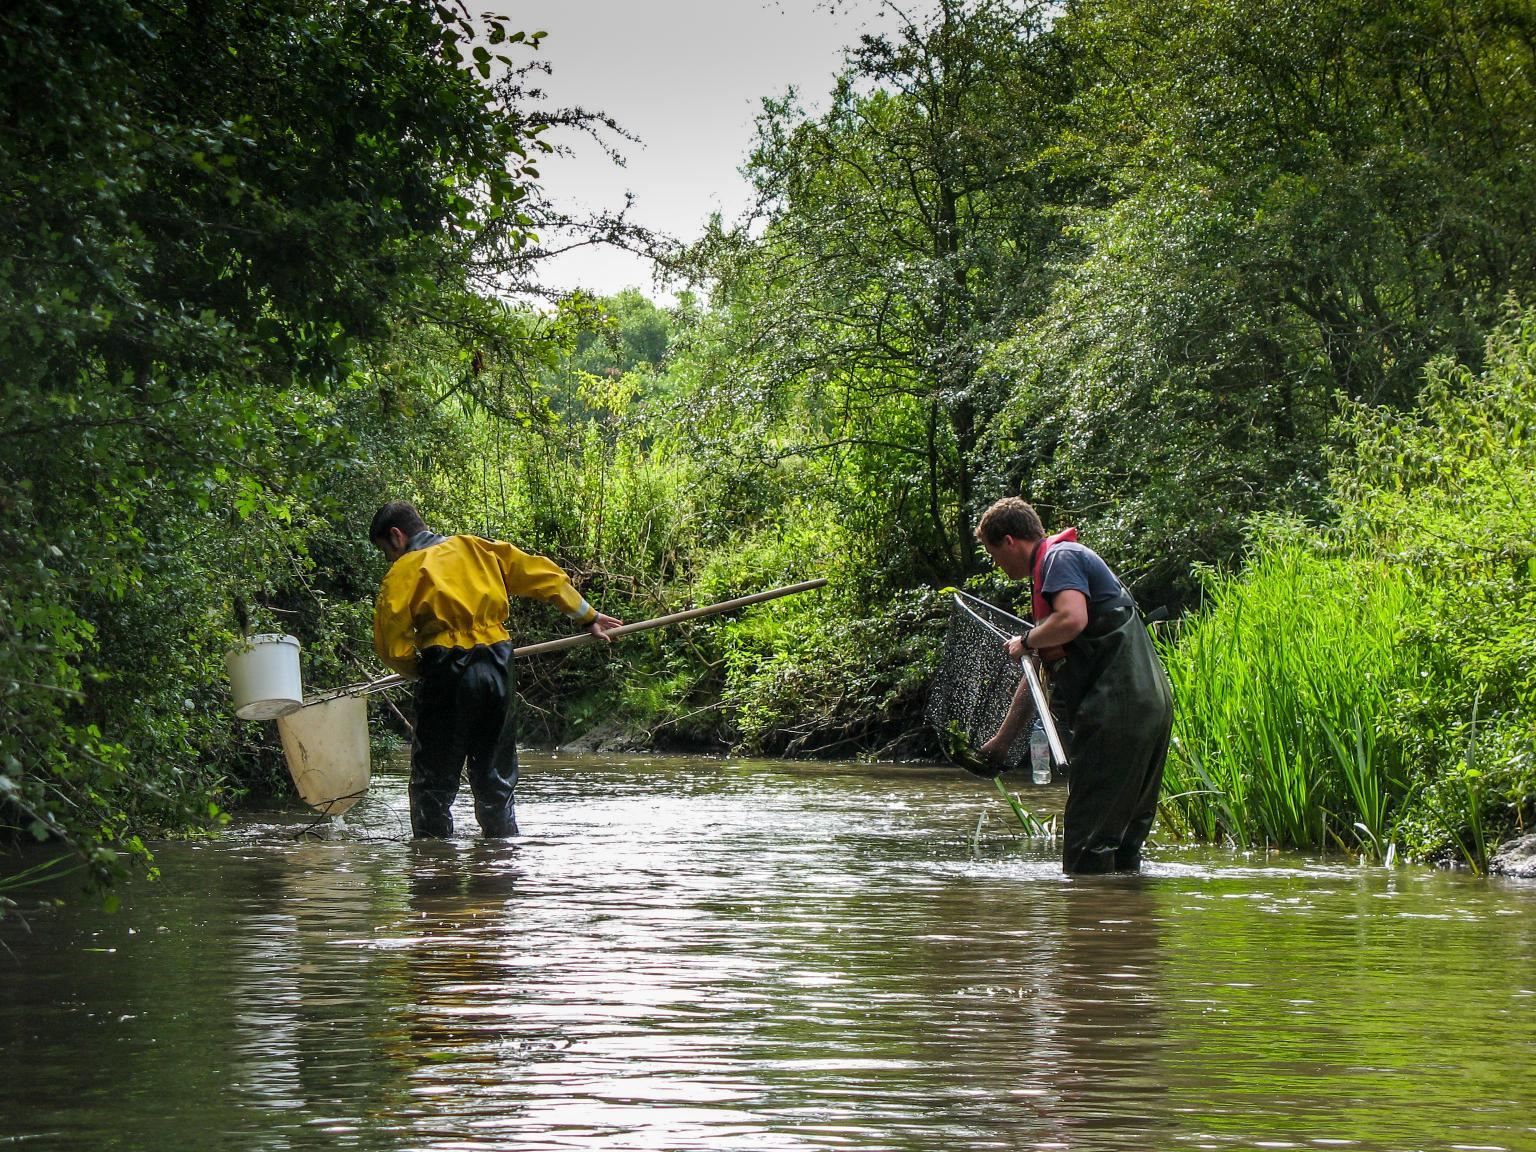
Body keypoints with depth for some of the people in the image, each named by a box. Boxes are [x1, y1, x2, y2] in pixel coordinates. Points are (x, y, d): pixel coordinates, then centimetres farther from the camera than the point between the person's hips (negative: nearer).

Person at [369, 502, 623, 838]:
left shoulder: (402, 573, 1)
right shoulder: (476, 548, 15)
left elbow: (393, 649, -7)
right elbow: (543, 574, 19)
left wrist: (419, 672, 14)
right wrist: (588, 617, 28)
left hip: (448, 673, -5)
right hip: (499, 670, 5)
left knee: (433, 780, 2)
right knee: (495, 778, 14)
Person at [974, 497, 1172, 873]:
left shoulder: (1060, 557, -4)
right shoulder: (1052, 566, 27)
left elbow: (1072, 619, -26)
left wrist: (1025, 642, -6)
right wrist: (1002, 738, 36)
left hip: (1117, 706, -10)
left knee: (1089, 829, -7)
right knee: (1125, 826, 13)